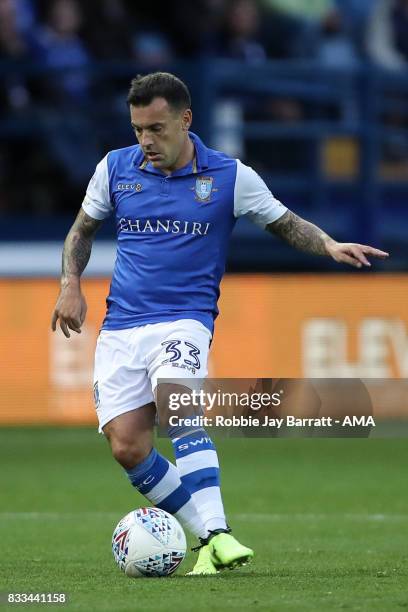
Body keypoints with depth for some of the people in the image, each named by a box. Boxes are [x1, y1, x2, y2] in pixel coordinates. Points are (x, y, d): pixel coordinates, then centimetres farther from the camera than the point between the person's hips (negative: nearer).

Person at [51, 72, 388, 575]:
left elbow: (286, 224, 10)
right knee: (127, 448, -13)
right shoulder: (114, 169, 5)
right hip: (120, 326, 3)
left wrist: (332, 246, -8)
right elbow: (83, 229, 21)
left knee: (176, 403, -33)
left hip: (184, 320, -3)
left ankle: (217, 535, -36)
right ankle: (207, 536, 2)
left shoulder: (230, 177, -1)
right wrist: (70, 284, 6)